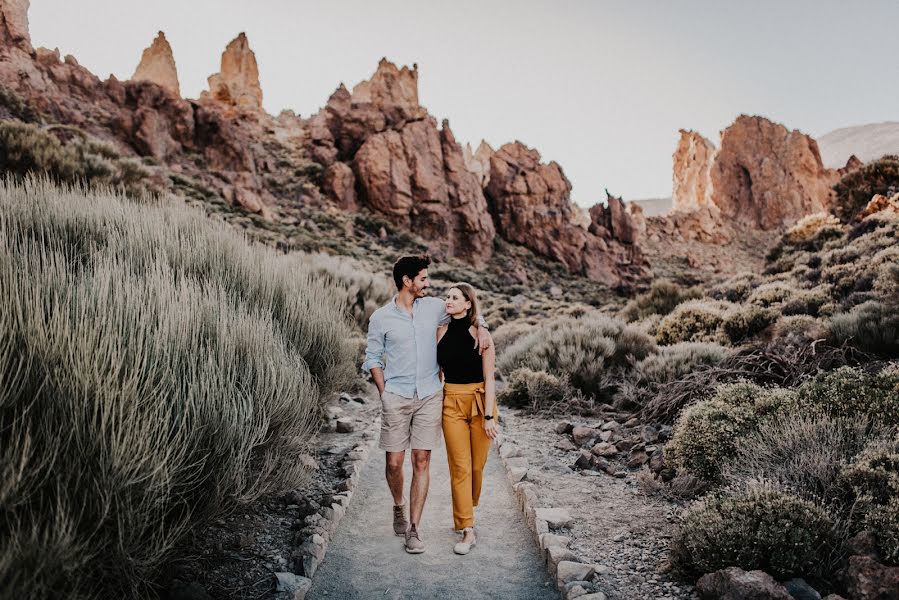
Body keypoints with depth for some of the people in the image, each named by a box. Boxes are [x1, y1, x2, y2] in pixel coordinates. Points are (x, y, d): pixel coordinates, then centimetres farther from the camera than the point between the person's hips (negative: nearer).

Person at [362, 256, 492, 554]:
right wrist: (384, 394, -4)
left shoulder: (434, 307, 5)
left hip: (430, 397, 2)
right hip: (396, 398, -1)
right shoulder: (380, 318, -1)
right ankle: (399, 507, 32)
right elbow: (373, 359, 5)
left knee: (422, 462, 1)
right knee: (394, 462, 1)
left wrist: (482, 327, 0)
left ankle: (414, 528, 11)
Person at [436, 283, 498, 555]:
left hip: (479, 401, -2)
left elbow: (489, 379, -8)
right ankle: (468, 531, 4)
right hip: (451, 402, 2)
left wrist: (489, 416, -13)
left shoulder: (480, 334, -8)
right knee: (460, 466, -2)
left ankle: (467, 511, 35)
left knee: (477, 465, 8)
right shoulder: (441, 331, 2)